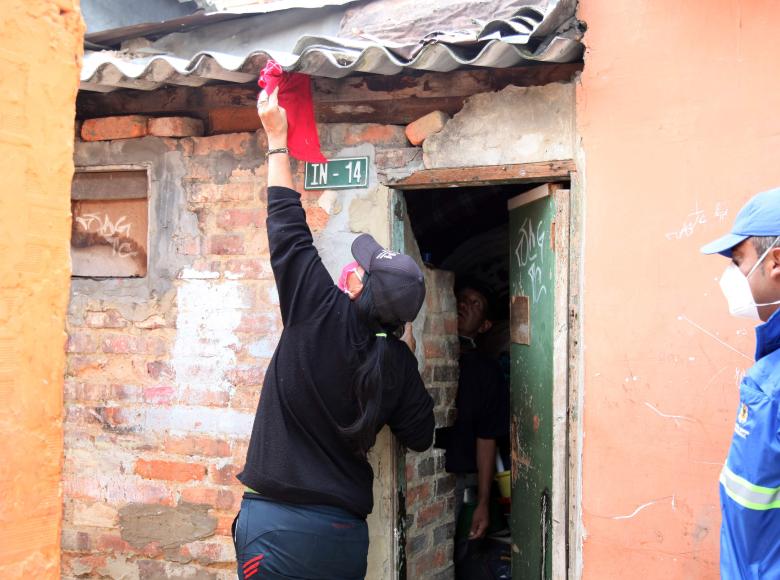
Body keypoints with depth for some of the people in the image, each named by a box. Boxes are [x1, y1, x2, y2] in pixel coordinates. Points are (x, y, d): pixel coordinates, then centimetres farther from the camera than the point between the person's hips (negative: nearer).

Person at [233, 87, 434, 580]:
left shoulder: (322, 316, -12)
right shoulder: (398, 362, -2)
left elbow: (289, 229, -3)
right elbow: (420, 436, 9)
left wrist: (277, 139, 7)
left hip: (281, 524, -4)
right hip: (347, 532, 5)